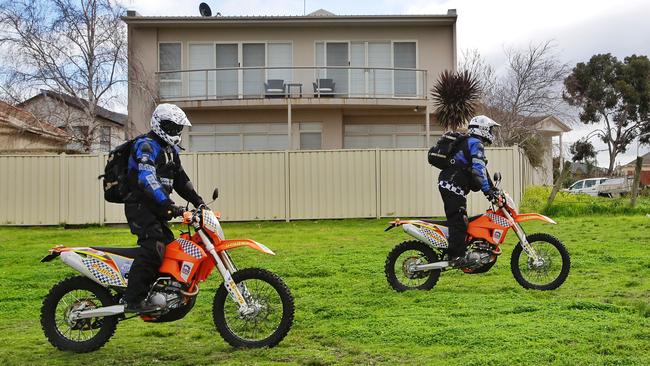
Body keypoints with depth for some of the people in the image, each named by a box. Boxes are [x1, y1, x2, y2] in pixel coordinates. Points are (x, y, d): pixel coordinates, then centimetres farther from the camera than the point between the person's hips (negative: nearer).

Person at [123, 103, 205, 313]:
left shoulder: (170, 150, 19)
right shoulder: (146, 146, -12)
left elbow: (180, 179, 23)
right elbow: (147, 179, -27)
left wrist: (197, 201, 9)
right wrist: (168, 205, -35)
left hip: (157, 208, 10)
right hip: (141, 206, -10)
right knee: (153, 247, -23)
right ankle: (133, 300, -23)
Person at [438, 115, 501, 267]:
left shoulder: (467, 142, 26)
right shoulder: (476, 144, -6)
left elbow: (481, 169, 30)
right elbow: (478, 169, -18)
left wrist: (491, 187, 28)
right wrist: (487, 190, -18)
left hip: (447, 184, 10)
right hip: (453, 186, -10)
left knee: (456, 219, 13)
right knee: (459, 221, -12)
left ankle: (454, 252, 17)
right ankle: (456, 257, -15)